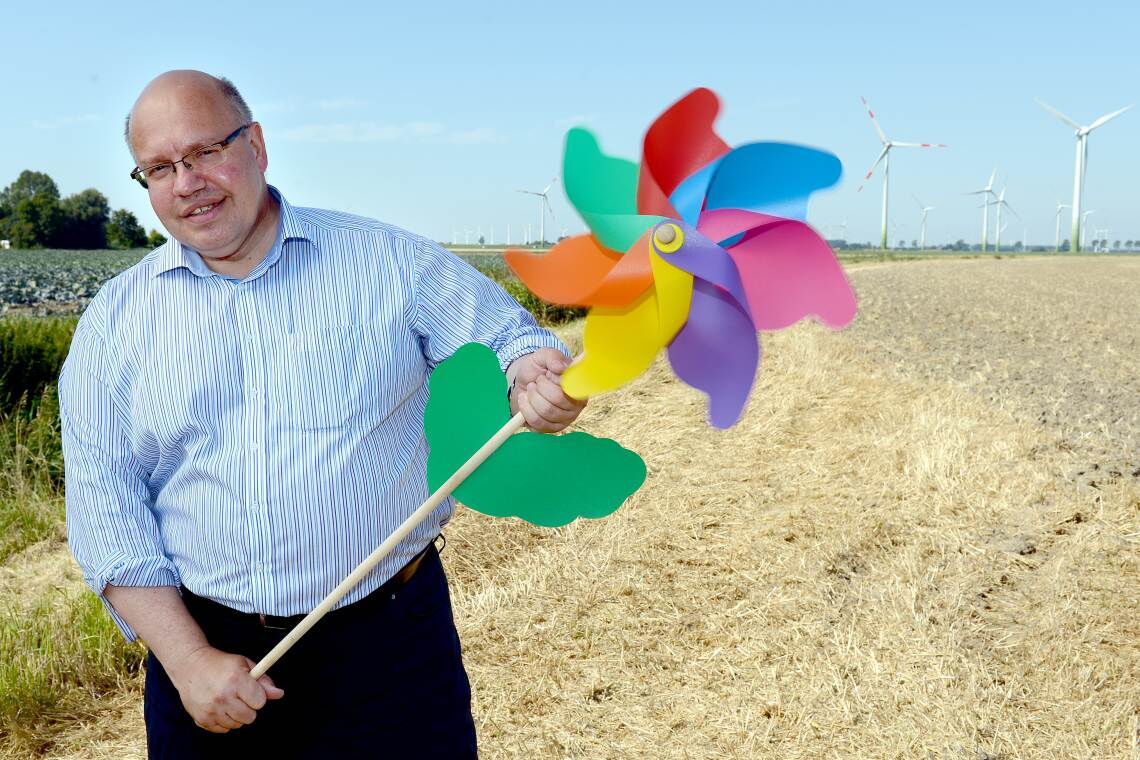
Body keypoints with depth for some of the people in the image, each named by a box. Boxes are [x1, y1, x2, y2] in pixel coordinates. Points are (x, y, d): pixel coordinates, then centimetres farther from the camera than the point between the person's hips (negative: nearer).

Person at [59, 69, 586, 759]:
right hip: (203, 645, 2)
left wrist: (534, 375, -27)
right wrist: (189, 661, -9)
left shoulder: (388, 260, -1)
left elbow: (505, 336, -2)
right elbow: (105, 504, 0)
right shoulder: (114, 320, 3)